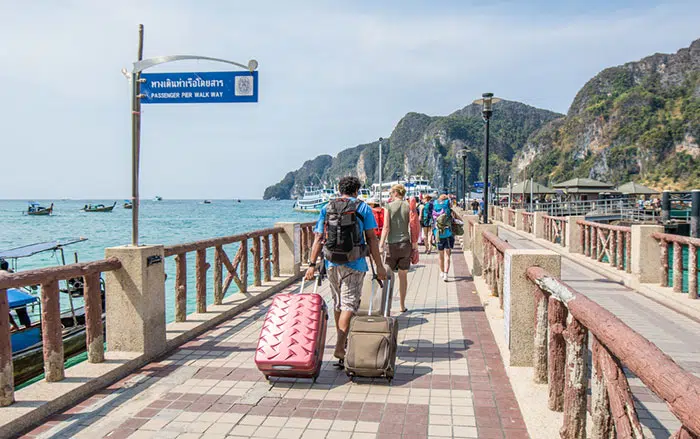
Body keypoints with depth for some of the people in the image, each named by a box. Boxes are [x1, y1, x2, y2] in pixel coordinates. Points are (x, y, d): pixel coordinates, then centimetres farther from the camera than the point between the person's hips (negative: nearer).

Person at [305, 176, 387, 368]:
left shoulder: (326, 208, 9)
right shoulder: (363, 207, 1)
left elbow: (318, 239, 3)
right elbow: (371, 238, -3)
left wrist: (312, 264, 4)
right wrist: (379, 265, 0)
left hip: (332, 263, 4)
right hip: (354, 264, -3)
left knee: (337, 303, 17)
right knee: (349, 304, -5)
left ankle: (342, 342, 32)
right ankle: (340, 348, -18)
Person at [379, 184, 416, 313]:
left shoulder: (388, 207, -3)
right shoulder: (408, 207, 3)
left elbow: (386, 227, -10)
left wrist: (381, 244, -10)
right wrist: (414, 243, 6)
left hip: (392, 244, -2)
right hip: (405, 244, 2)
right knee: (403, 276, 10)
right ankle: (402, 305, 16)